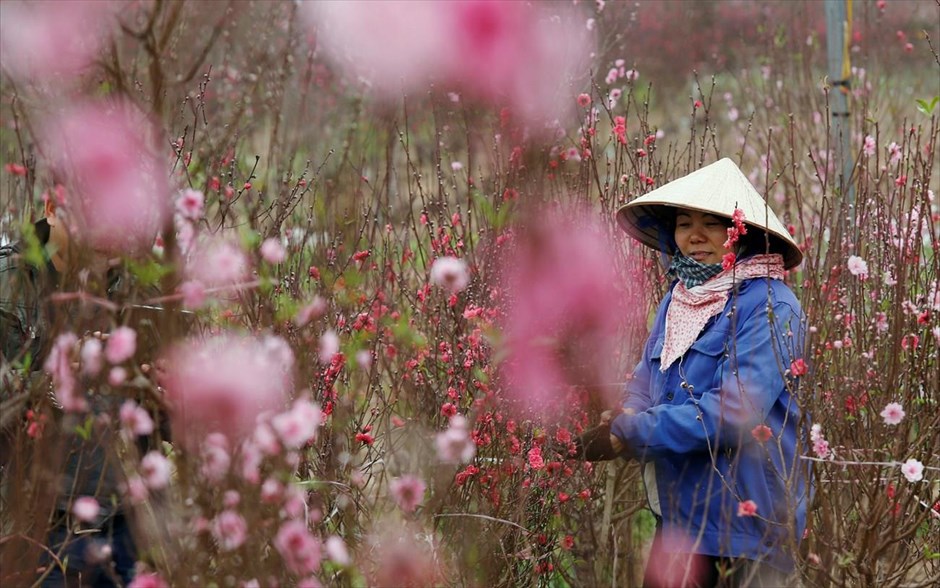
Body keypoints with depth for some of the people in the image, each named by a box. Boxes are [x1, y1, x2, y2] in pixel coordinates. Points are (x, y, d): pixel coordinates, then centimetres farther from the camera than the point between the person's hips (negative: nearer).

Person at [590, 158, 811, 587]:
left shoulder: (768, 306, -13)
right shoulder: (678, 301, 12)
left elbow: (733, 409, -22)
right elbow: (645, 385, 11)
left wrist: (631, 434, -18)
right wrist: (626, 418, -14)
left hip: (746, 516, -7)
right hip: (679, 511, 7)